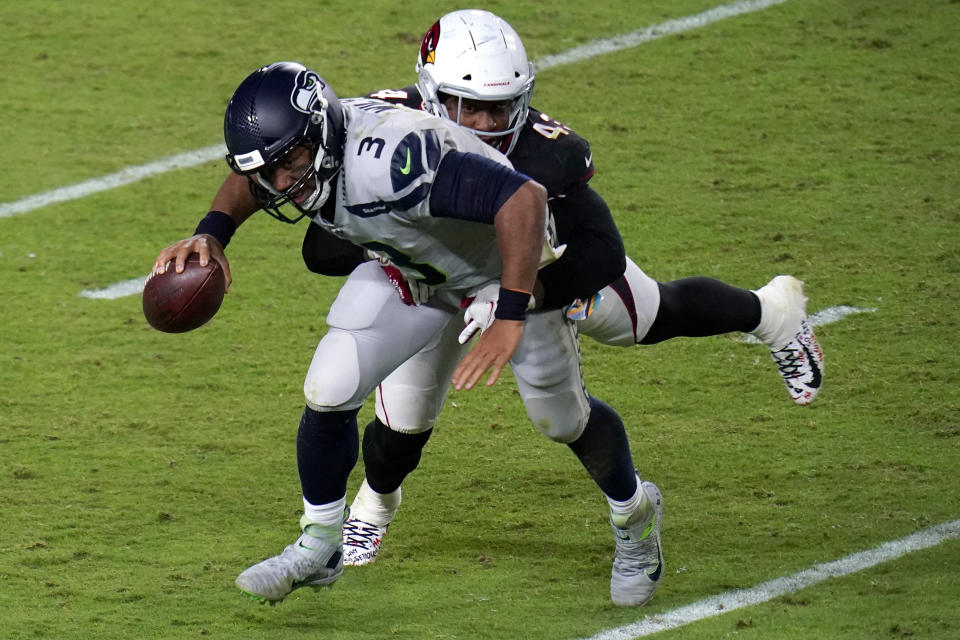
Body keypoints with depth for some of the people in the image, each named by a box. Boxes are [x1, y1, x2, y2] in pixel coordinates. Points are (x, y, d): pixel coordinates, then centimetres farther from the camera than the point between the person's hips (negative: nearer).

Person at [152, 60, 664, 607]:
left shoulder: (384, 163, -46)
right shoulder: (296, 144, -22)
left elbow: (524, 198, -48)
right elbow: (246, 182, 5)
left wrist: (510, 320, -49)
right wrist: (212, 233, -16)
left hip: (503, 264, -5)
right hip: (411, 269, 6)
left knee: (564, 418, 11)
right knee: (328, 395, -8)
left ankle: (635, 515, 41)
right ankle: (319, 548, 14)